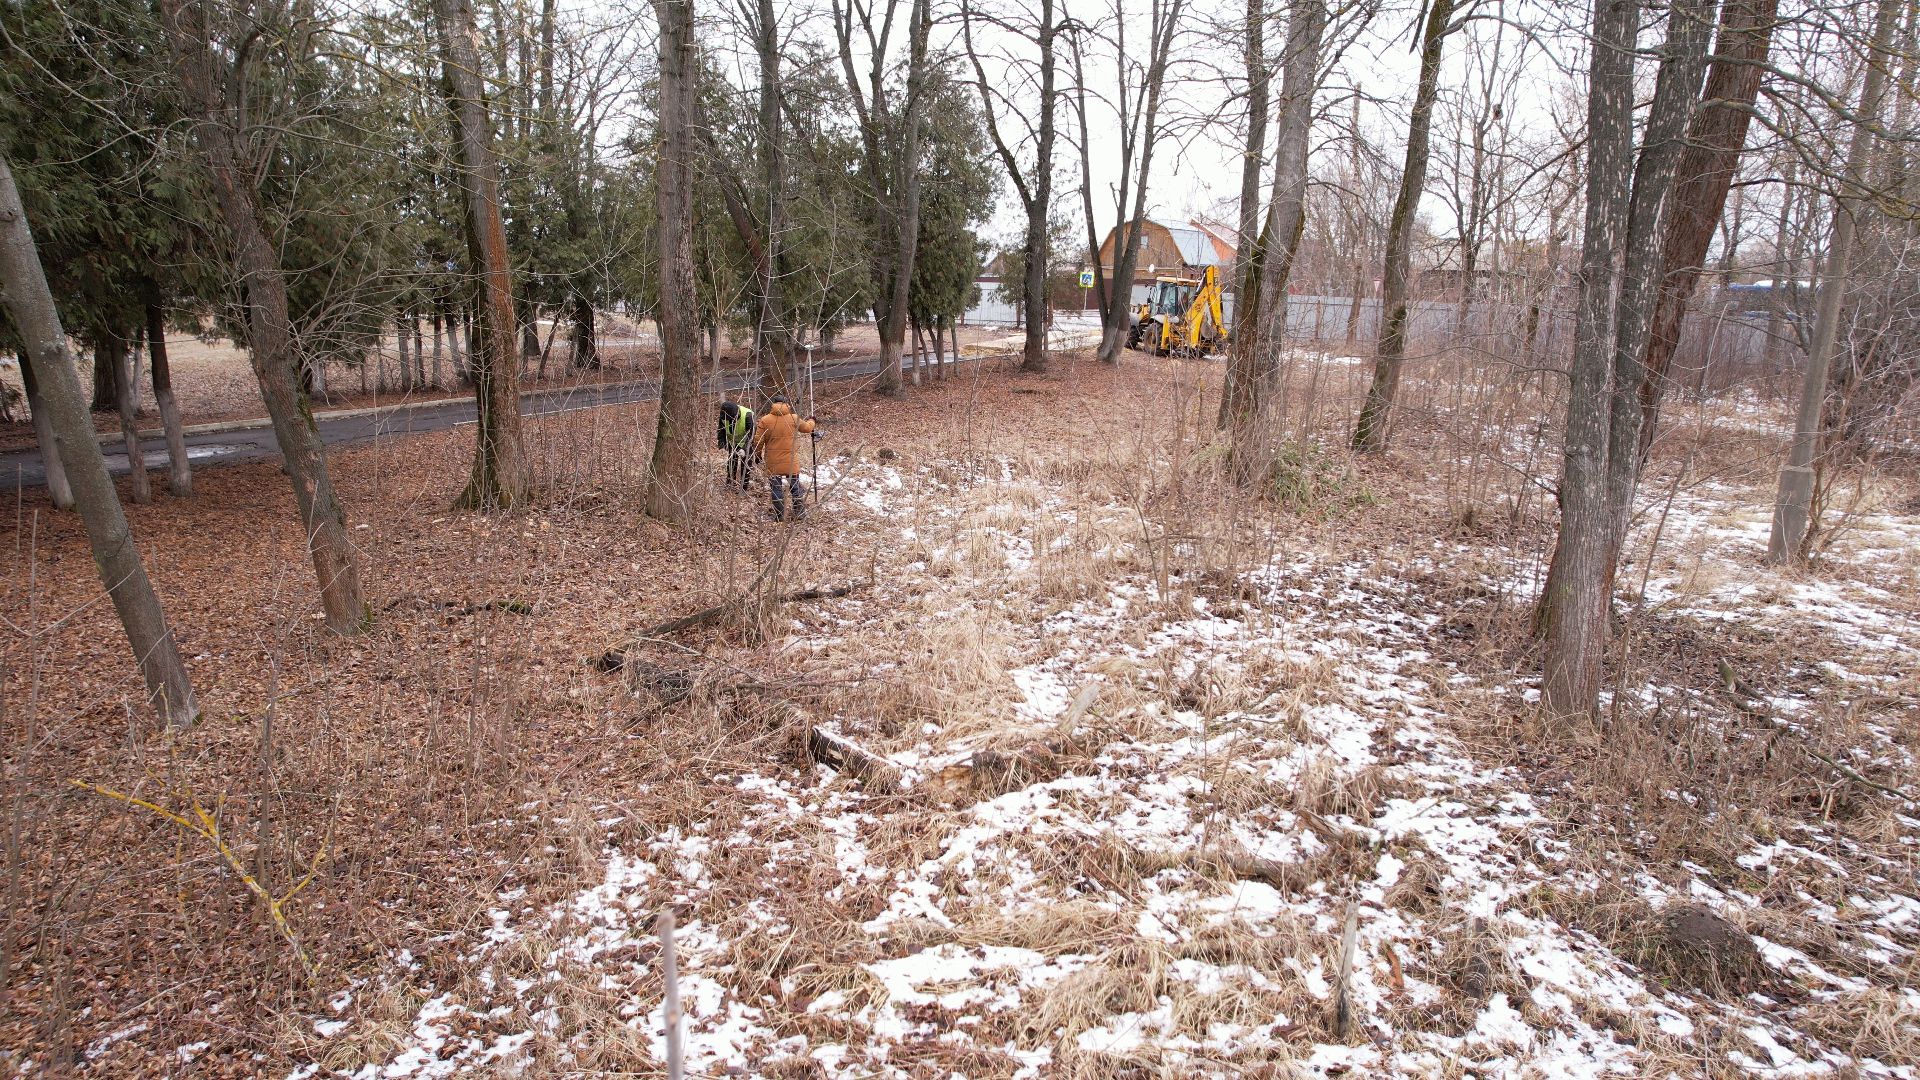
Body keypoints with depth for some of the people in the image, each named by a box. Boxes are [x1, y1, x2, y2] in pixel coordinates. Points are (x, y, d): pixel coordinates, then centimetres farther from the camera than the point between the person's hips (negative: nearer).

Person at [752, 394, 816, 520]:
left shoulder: (764, 420, -6)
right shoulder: (794, 418, -3)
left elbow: (758, 441, -4)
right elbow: (807, 428, 15)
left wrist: (758, 454, 12)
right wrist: (811, 420, 37)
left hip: (773, 463, -1)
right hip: (791, 462, 1)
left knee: (776, 488, 8)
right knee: (796, 486, 12)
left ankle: (779, 515, 12)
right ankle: (799, 513, 18)